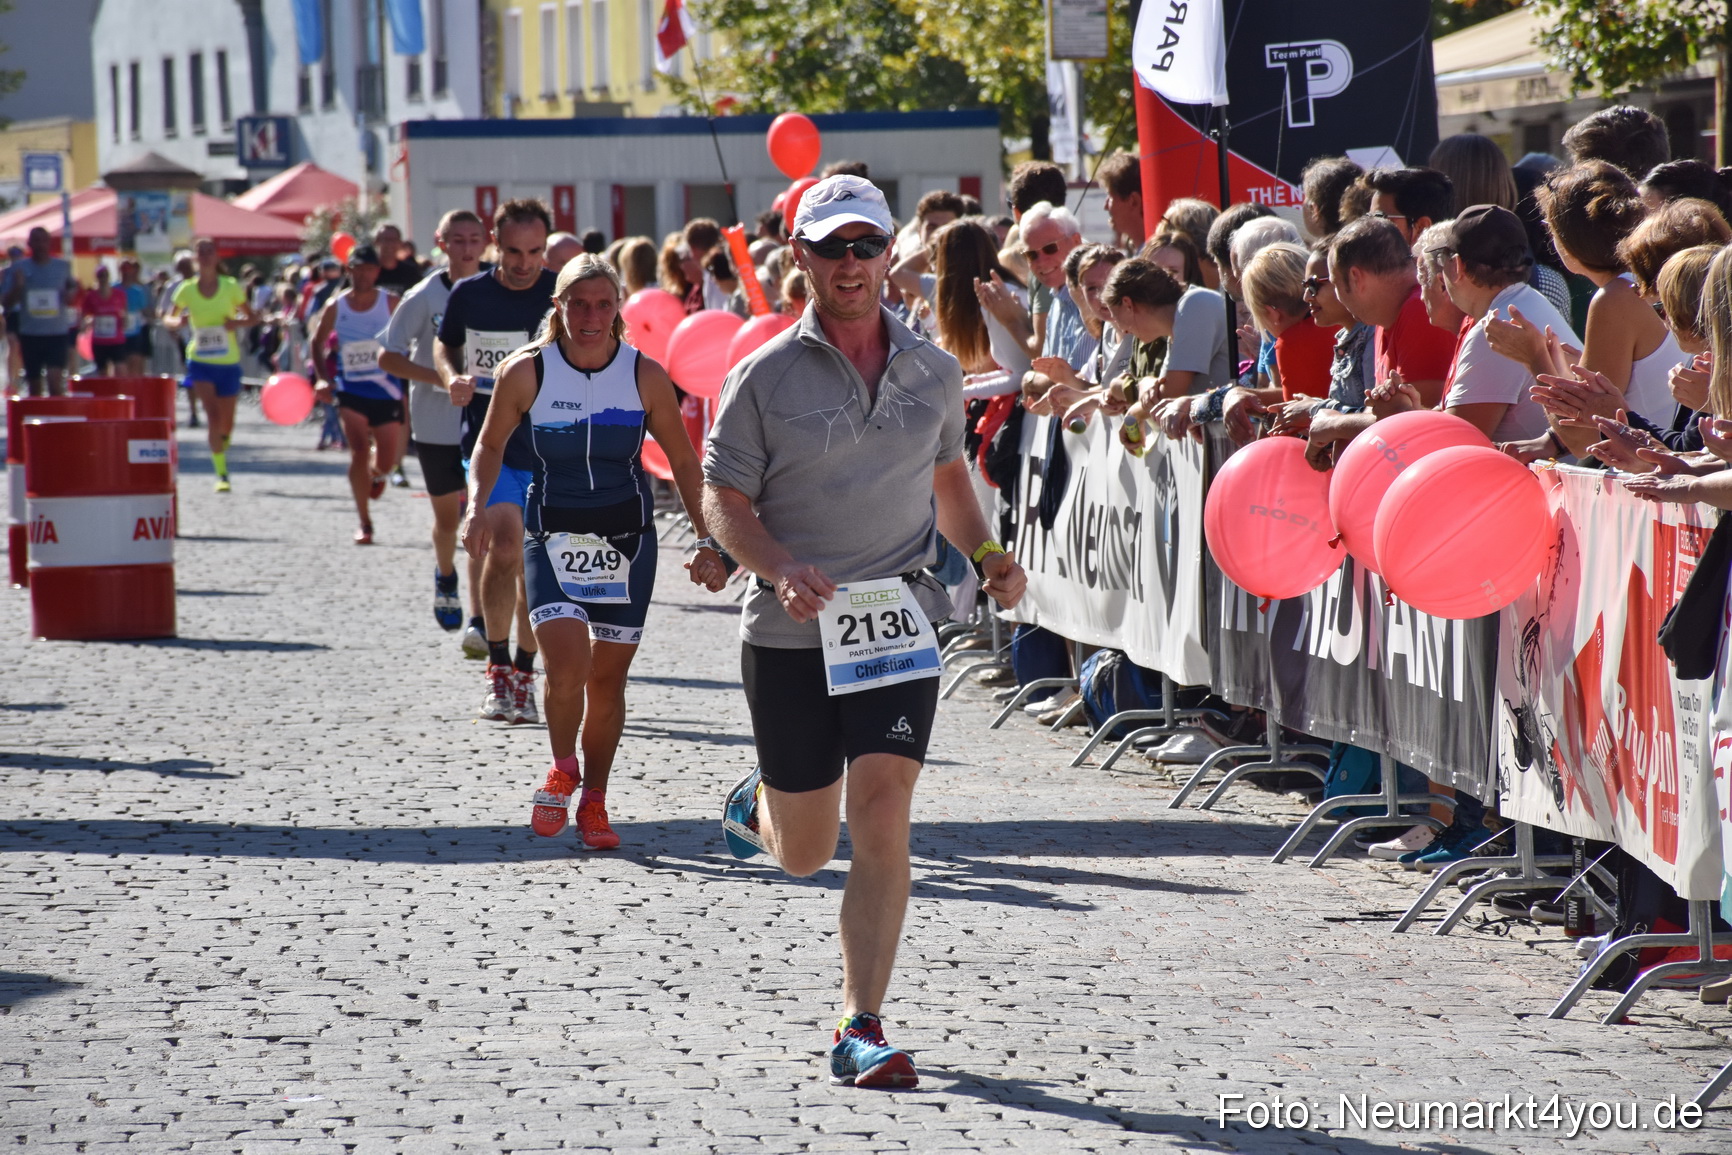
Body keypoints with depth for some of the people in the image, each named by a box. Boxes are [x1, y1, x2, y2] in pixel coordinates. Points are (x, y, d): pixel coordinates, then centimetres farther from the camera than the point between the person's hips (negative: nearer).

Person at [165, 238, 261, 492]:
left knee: (226, 423, 8)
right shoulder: (187, 290, -1)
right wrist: (178, 322, -14)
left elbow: (253, 317, 2)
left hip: (228, 361, 1)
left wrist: (238, 323, -20)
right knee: (212, 415, -18)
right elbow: (170, 318, 10)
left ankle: (222, 450, 41)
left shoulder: (231, 287, -3)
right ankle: (221, 473, -16)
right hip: (200, 361, -1)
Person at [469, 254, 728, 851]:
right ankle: (562, 771, 9)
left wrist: (707, 541, 2)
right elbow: (490, 445, 9)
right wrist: (476, 508, -6)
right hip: (552, 538, -1)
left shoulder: (645, 375, -6)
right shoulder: (527, 372, -8)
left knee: (608, 678, 6)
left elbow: (684, 461, 5)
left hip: (627, 542, 1)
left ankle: (593, 801, 25)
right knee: (567, 662, -20)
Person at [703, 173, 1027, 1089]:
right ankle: (761, 802, 49)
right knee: (803, 852, 10)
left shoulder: (933, 372, 6)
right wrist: (783, 570, -23)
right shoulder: (765, 377, -5)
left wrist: (984, 552, 4)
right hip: (791, 635, -1)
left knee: (881, 820, -14)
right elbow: (723, 501, -5)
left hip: (898, 624, 1)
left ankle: (861, 1029, -8)